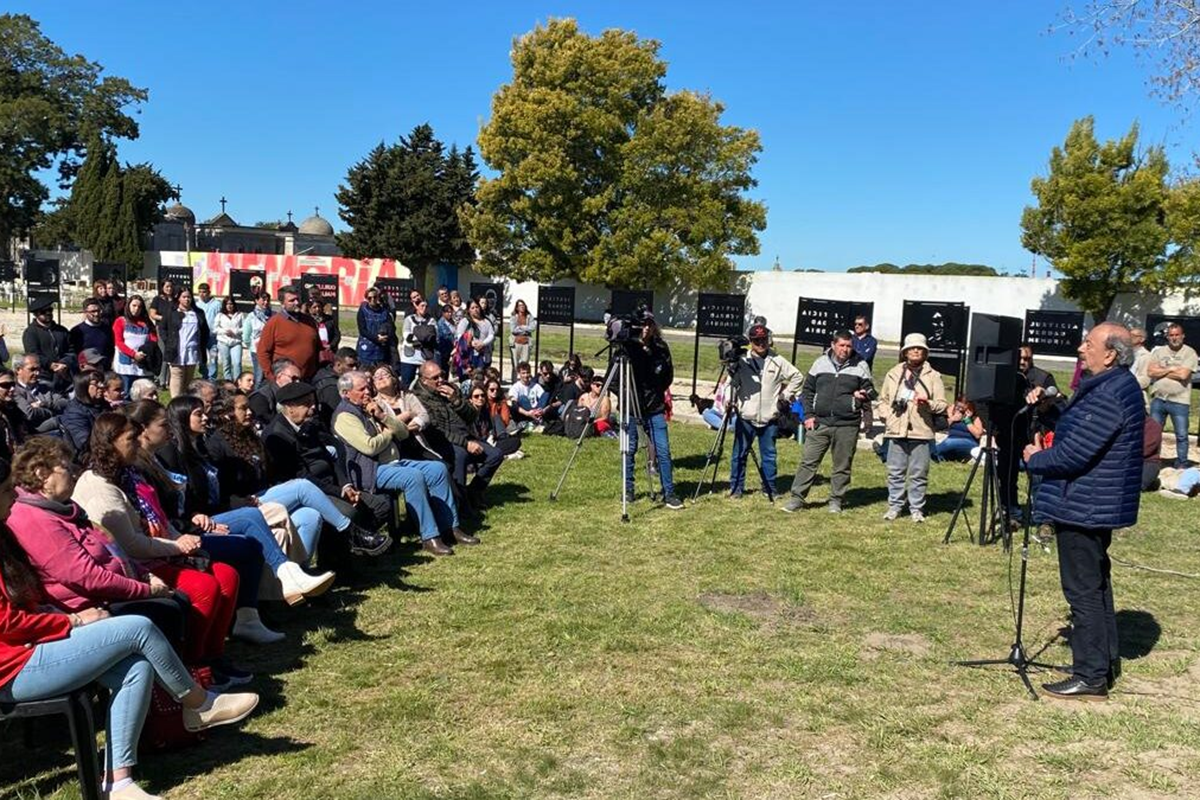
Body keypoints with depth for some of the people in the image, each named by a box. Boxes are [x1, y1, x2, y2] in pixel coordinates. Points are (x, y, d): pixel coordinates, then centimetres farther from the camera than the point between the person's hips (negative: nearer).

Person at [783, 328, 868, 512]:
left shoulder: (860, 365, 2)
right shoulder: (821, 362, 6)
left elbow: (870, 390, 9)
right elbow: (808, 389, 10)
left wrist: (864, 395, -15)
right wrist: (808, 414, 1)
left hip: (847, 425, -1)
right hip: (819, 423, 1)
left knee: (842, 466, 7)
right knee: (808, 462, 1)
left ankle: (836, 500, 18)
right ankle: (797, 498, 7)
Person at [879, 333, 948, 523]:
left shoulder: (933, 376, 3)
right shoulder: (893, 374, 11)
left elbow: (942, 405, 0)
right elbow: (883, 399, 19)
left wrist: (928, 403, -19)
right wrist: (887, 417, 3)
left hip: (921, 432, -2)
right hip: (896, 431, 2)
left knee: (918, 474, 2)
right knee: (895, 472, 7)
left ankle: (917, 509, 13)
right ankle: (894, 506, 18)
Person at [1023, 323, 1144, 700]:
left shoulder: (1108, 396, -23)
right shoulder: (1119, 386, 12)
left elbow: (1074, 453, -25)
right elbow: (1079, 430, 18)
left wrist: (1035, 459, -8)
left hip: (1084, 507, -11)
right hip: (1099, 505, 11)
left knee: (1084, 590, -3)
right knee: (1096, 584, 20)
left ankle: (1090, 677, 5)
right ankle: (1106, 663, 32)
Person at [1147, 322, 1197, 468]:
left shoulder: (1189, 352, -3)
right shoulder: (1159, 351, 7)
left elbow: (1183, 374, -15)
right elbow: (1150, 372, -4)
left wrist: (1161, 371, -5)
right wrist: (1171, 369, -9)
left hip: (1179, 401, -3)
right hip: (1158, 399, 3)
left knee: (1181, 435, 3)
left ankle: (1181, 465, 13)